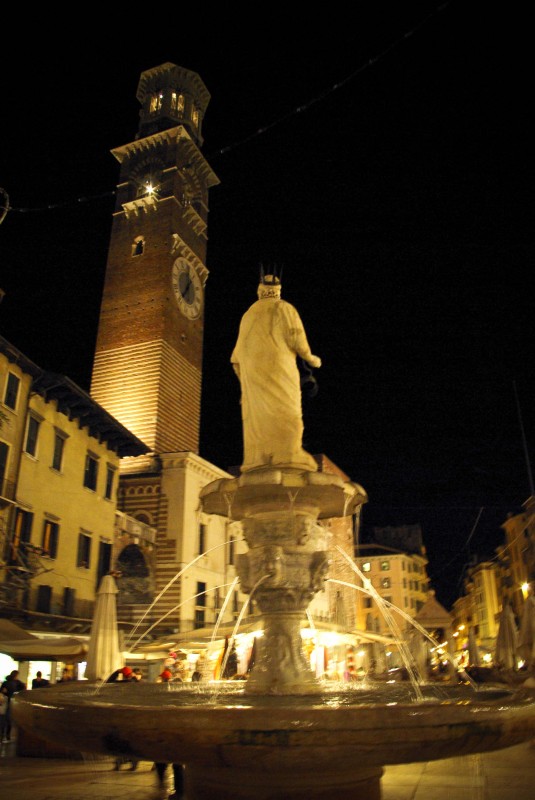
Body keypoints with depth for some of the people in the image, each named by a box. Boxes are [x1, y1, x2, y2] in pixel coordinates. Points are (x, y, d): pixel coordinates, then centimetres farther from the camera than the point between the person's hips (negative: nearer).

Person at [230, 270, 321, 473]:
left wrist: (243, 377, 27)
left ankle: (258, 458, -9)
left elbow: (239, 350, 20)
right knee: (284, 410, -11)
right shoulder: (283, 308, 7)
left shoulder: (249, 314, 22)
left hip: (251, 369, 5)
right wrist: (309, 357, 10)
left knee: (257, 413, 0)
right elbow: (295, 336, -5)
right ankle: (288, 456, -23)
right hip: (277, 365, -5)